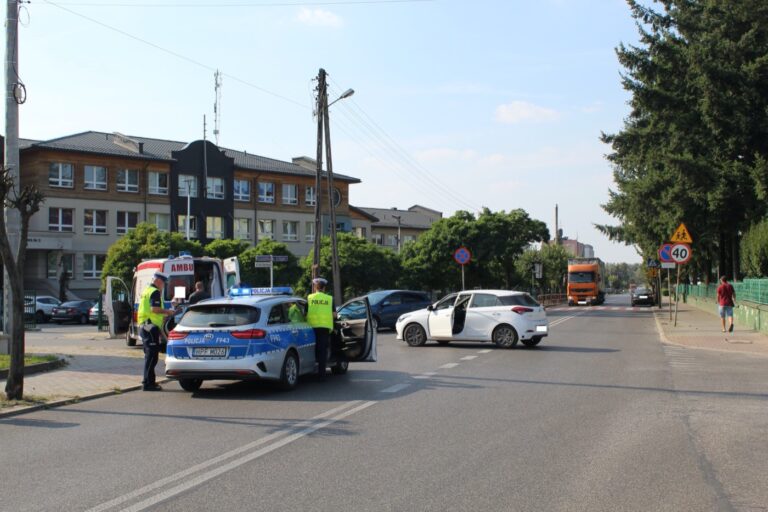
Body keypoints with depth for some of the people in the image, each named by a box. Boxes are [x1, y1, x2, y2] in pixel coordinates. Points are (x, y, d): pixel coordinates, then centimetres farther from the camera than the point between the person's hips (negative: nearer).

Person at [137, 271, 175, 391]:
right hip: (151, 327, -11)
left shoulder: (147, 290, 20)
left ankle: (148, 382, 22)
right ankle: (148, 383, -7)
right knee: (152, 356, -8)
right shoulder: (155, 292, -12)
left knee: (149, 356, 17)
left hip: (144, 326, 11)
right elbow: (154, 309, -24)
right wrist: (167, 311, -10)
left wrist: (163, 316, 24)